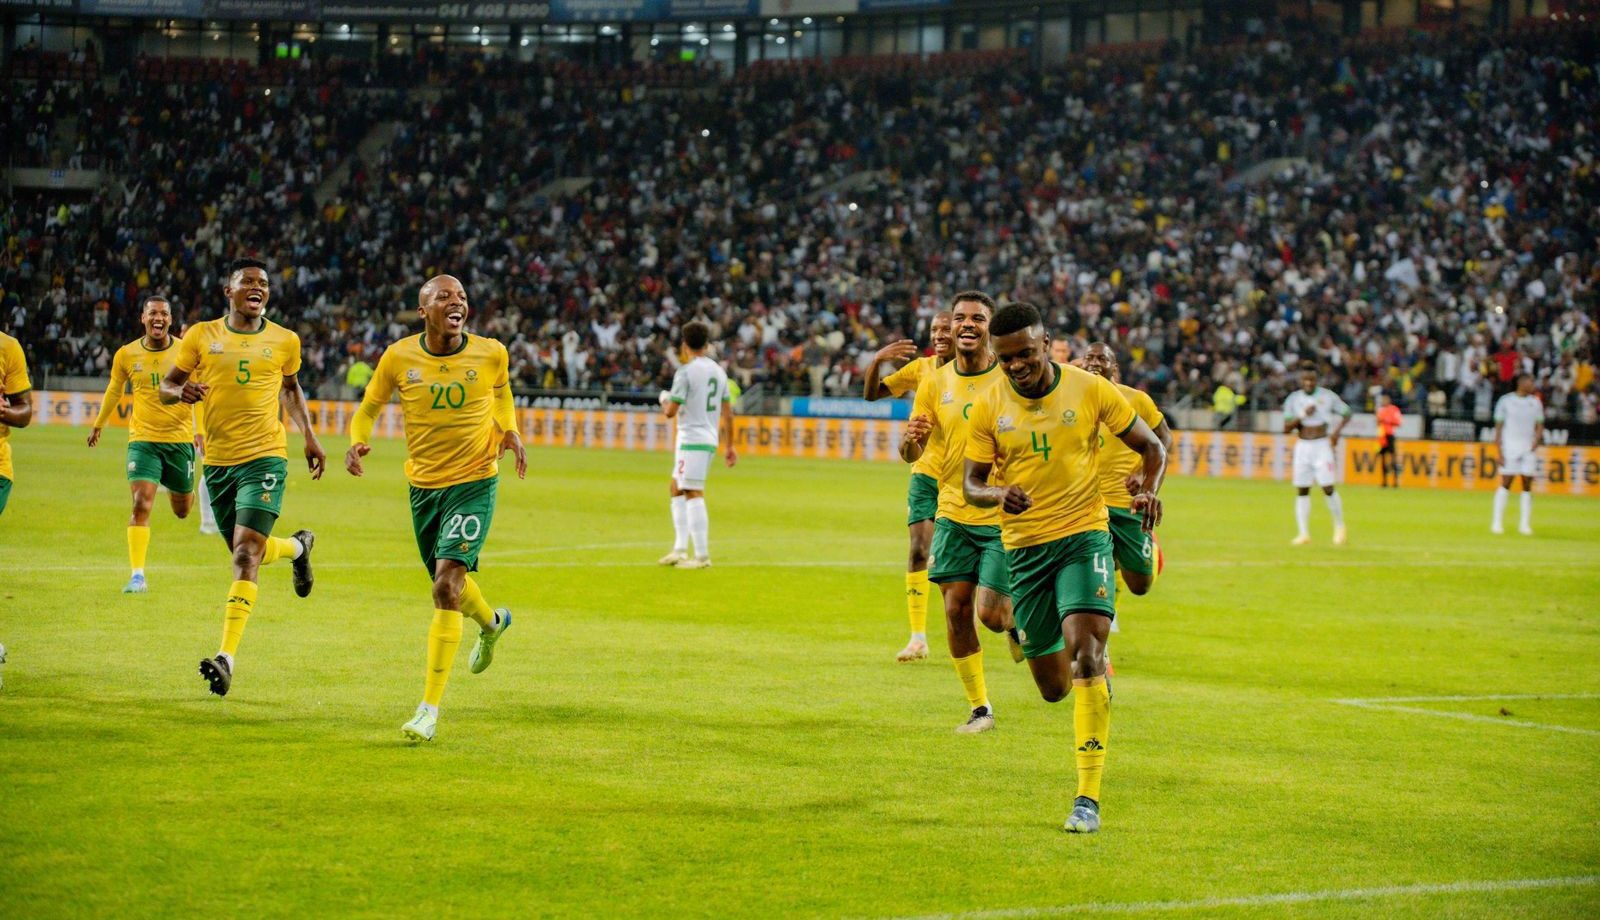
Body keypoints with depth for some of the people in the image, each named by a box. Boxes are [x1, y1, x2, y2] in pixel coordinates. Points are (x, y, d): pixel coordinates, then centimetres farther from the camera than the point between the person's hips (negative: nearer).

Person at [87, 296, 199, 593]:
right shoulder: (126, 355, -1)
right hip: (143, 439, -1)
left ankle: (175, 488, 53)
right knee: (141, 504, -16)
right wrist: (99, 424, 28)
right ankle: (137, 576, -13)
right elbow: (114, 391, 17)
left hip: (180, 438, 1)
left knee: (182, 511, 14)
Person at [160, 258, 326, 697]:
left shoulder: (284, 341, 4)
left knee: (246, 553, -17)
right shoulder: (201, 336, 2)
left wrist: (309, 438, 17)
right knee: (247, 553, 15)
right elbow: (166, 386, 5)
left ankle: (227, 656, -23)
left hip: (265, 457, -3)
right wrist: (182, 391, -18)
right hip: (218, 460, 3)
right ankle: (298, 547, 50)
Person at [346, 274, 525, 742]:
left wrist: (510, 432, -2)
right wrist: (357, 442, -15)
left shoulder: (490, 353, -7)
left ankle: (429, 709, -15)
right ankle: (491, 621, 58)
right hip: (424, 486, 3)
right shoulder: (398, 358, -7)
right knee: (447, 584, 19)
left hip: (475, 483, -3)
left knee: (447, 585, -18)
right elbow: (368, 408, 6)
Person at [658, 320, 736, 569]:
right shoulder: (718, 371, 12)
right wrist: (729, 446, 20)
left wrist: (665, 402, 10)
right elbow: (727, 413, 15)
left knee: (693, 495, -9)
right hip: (710, 439, 8)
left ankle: (702, 555, -12)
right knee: (677, 490, 17)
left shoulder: (685, 371, -11)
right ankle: (680, 549, 13)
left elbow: (671, 411, -14)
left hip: (691, 438, -8)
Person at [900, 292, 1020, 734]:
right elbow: (911, 455, 4)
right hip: (953, 514, 4)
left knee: (991, 613, -11)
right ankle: (979, 708, 14)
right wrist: (909, 440, -20)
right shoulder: (935, 383, 3)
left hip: (1004, 518, -3)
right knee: (956, 609, 1)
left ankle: (1020, 621, 26)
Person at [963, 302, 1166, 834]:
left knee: (1085, 651, -23)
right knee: (1054, 689, 8)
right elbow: (971, 484, 1)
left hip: (1083, 536, -2)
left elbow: (1151, 446, 4)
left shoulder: (1091, 390, -6)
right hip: (1024, 548, 2)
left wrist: (1150, 491, -17)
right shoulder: (988, 409, -2)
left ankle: (1088, 798, -21)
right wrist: (999, 495, -23)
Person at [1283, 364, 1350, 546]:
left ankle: (1339, 526, 10)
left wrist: (1336, 431, -8)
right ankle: (1304, 533, 4)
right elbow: (1286, 428, -2)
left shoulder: (1327, 396, -2)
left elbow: (1346, 413, 7)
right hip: (1302, 447, 3)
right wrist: (1303, 415, -16)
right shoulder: (1293, 399, 3)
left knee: (1328, 488, -9)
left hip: (1322, 445, -3)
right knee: (1302, 491, 1)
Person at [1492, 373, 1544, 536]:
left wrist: (1537, 439, -9)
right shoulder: (1506, 401, 0)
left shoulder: (1535, 403, 10)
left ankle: (1525, 525, 4)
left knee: (1527, 487, 1)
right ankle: (1497, 523, -2)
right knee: (1505, 484, -7)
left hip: (1529, 448, 3)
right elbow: (1499, 426, 0)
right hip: (1510, 447, -3)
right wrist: (1500, 452, -7)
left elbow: (1539, 425, 12)